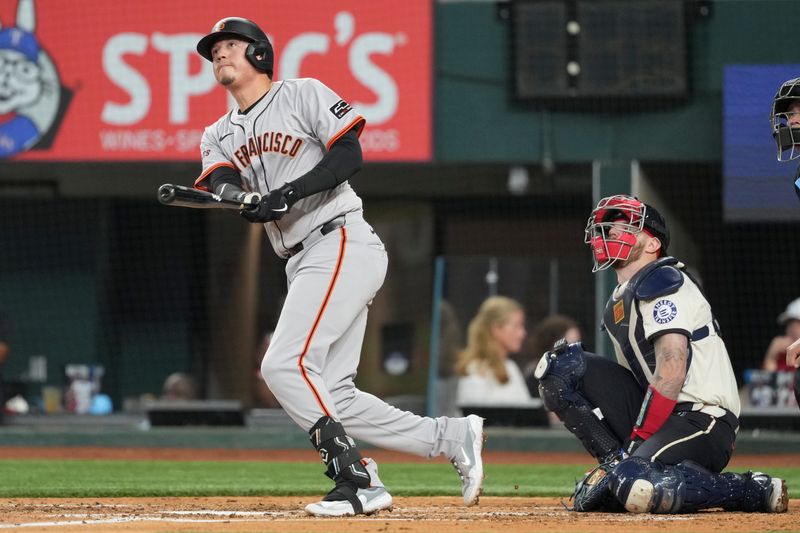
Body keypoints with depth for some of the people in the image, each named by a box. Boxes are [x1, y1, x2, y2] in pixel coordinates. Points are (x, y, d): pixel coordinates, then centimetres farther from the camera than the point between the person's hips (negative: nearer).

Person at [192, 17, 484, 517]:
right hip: (305, 265, 8)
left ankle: (357, 482, -18)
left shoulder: (303, 94, 2)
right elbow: (223, 182, -1)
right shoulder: (220, 135, 19)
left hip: (343, 245, -8)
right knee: (331, 396, 2)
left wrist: (291, 191, -20)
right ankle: (453, 436, 9)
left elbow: (349, 154, -8)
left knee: (285, 366, -20)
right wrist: (241, 198, -25)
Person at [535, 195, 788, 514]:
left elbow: (672, 370, -19)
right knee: (560, 367, 0)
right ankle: (617, 467, -3)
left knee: (636, 489, -36)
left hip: (702, 419, -9)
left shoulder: (662, 282, -9)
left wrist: (637, 439, -18)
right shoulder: (619, 302, 21)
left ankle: (755, 490, -14)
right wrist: (623, 456, 9)